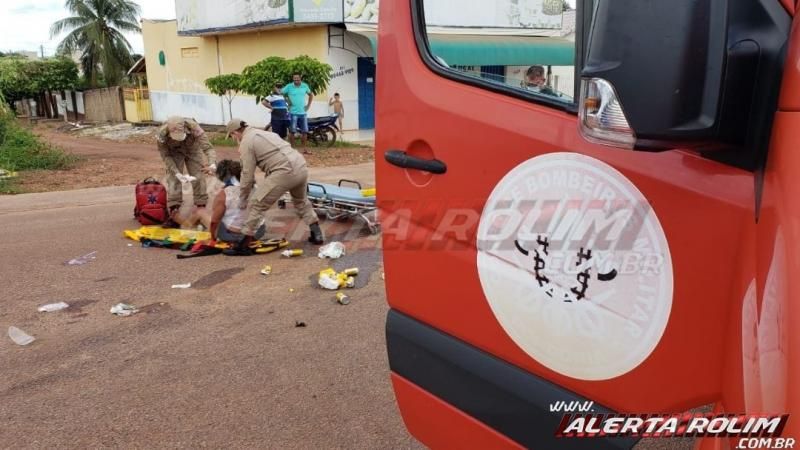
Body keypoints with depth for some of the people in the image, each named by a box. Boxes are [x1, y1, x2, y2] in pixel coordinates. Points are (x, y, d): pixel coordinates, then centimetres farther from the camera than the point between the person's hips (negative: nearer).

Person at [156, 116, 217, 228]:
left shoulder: (193, 127, -40)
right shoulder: (162, 134, -35)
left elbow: (208, 148, -40)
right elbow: (166, 156, -21)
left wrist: (212, 164, -58)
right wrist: (177, 173, -31)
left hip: (193, 150, 0)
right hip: (174, 153, 0)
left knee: (198, 179, -2)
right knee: (173, 180, -9)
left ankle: (201, 210, 12)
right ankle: (174, 216, -5)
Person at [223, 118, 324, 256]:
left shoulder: (246, 142, 5)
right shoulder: (263, 133, 31)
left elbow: (248, 175, 2)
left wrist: (242, 201, 13)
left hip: (284, 172, -8)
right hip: (301, 167, 8)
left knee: (256, 204, 2)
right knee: (301, 201, 33)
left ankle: (244, 246, 5)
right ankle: (317, 234, 32)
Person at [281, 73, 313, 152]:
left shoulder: (305, 86, 5)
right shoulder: (289, 87, -5)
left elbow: (311, 95, 20)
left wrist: (308, 105, 11)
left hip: (303, 113, 4)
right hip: (293, 113, -4)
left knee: (305, 132, 5)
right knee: (292, 132, -5)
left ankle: (305, 149, 14)